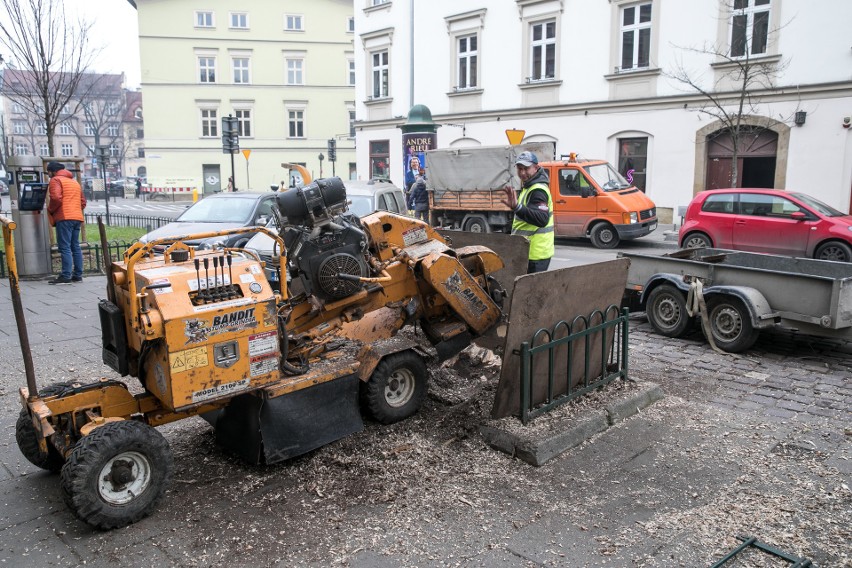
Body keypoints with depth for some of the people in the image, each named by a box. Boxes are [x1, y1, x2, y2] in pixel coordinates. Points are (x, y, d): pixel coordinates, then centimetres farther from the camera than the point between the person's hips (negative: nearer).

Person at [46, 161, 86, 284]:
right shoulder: (74, 181, 24)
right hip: (77, 217, 8)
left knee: (65, 247, -10)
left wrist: (50, 210, -1)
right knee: (75, 247, 9)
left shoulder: (56, 180, -1)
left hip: (64, 218, -8)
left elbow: (56, 198, -15)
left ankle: (66, 276, -13)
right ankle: (78, 275, 9)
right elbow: (83, 201, 22)